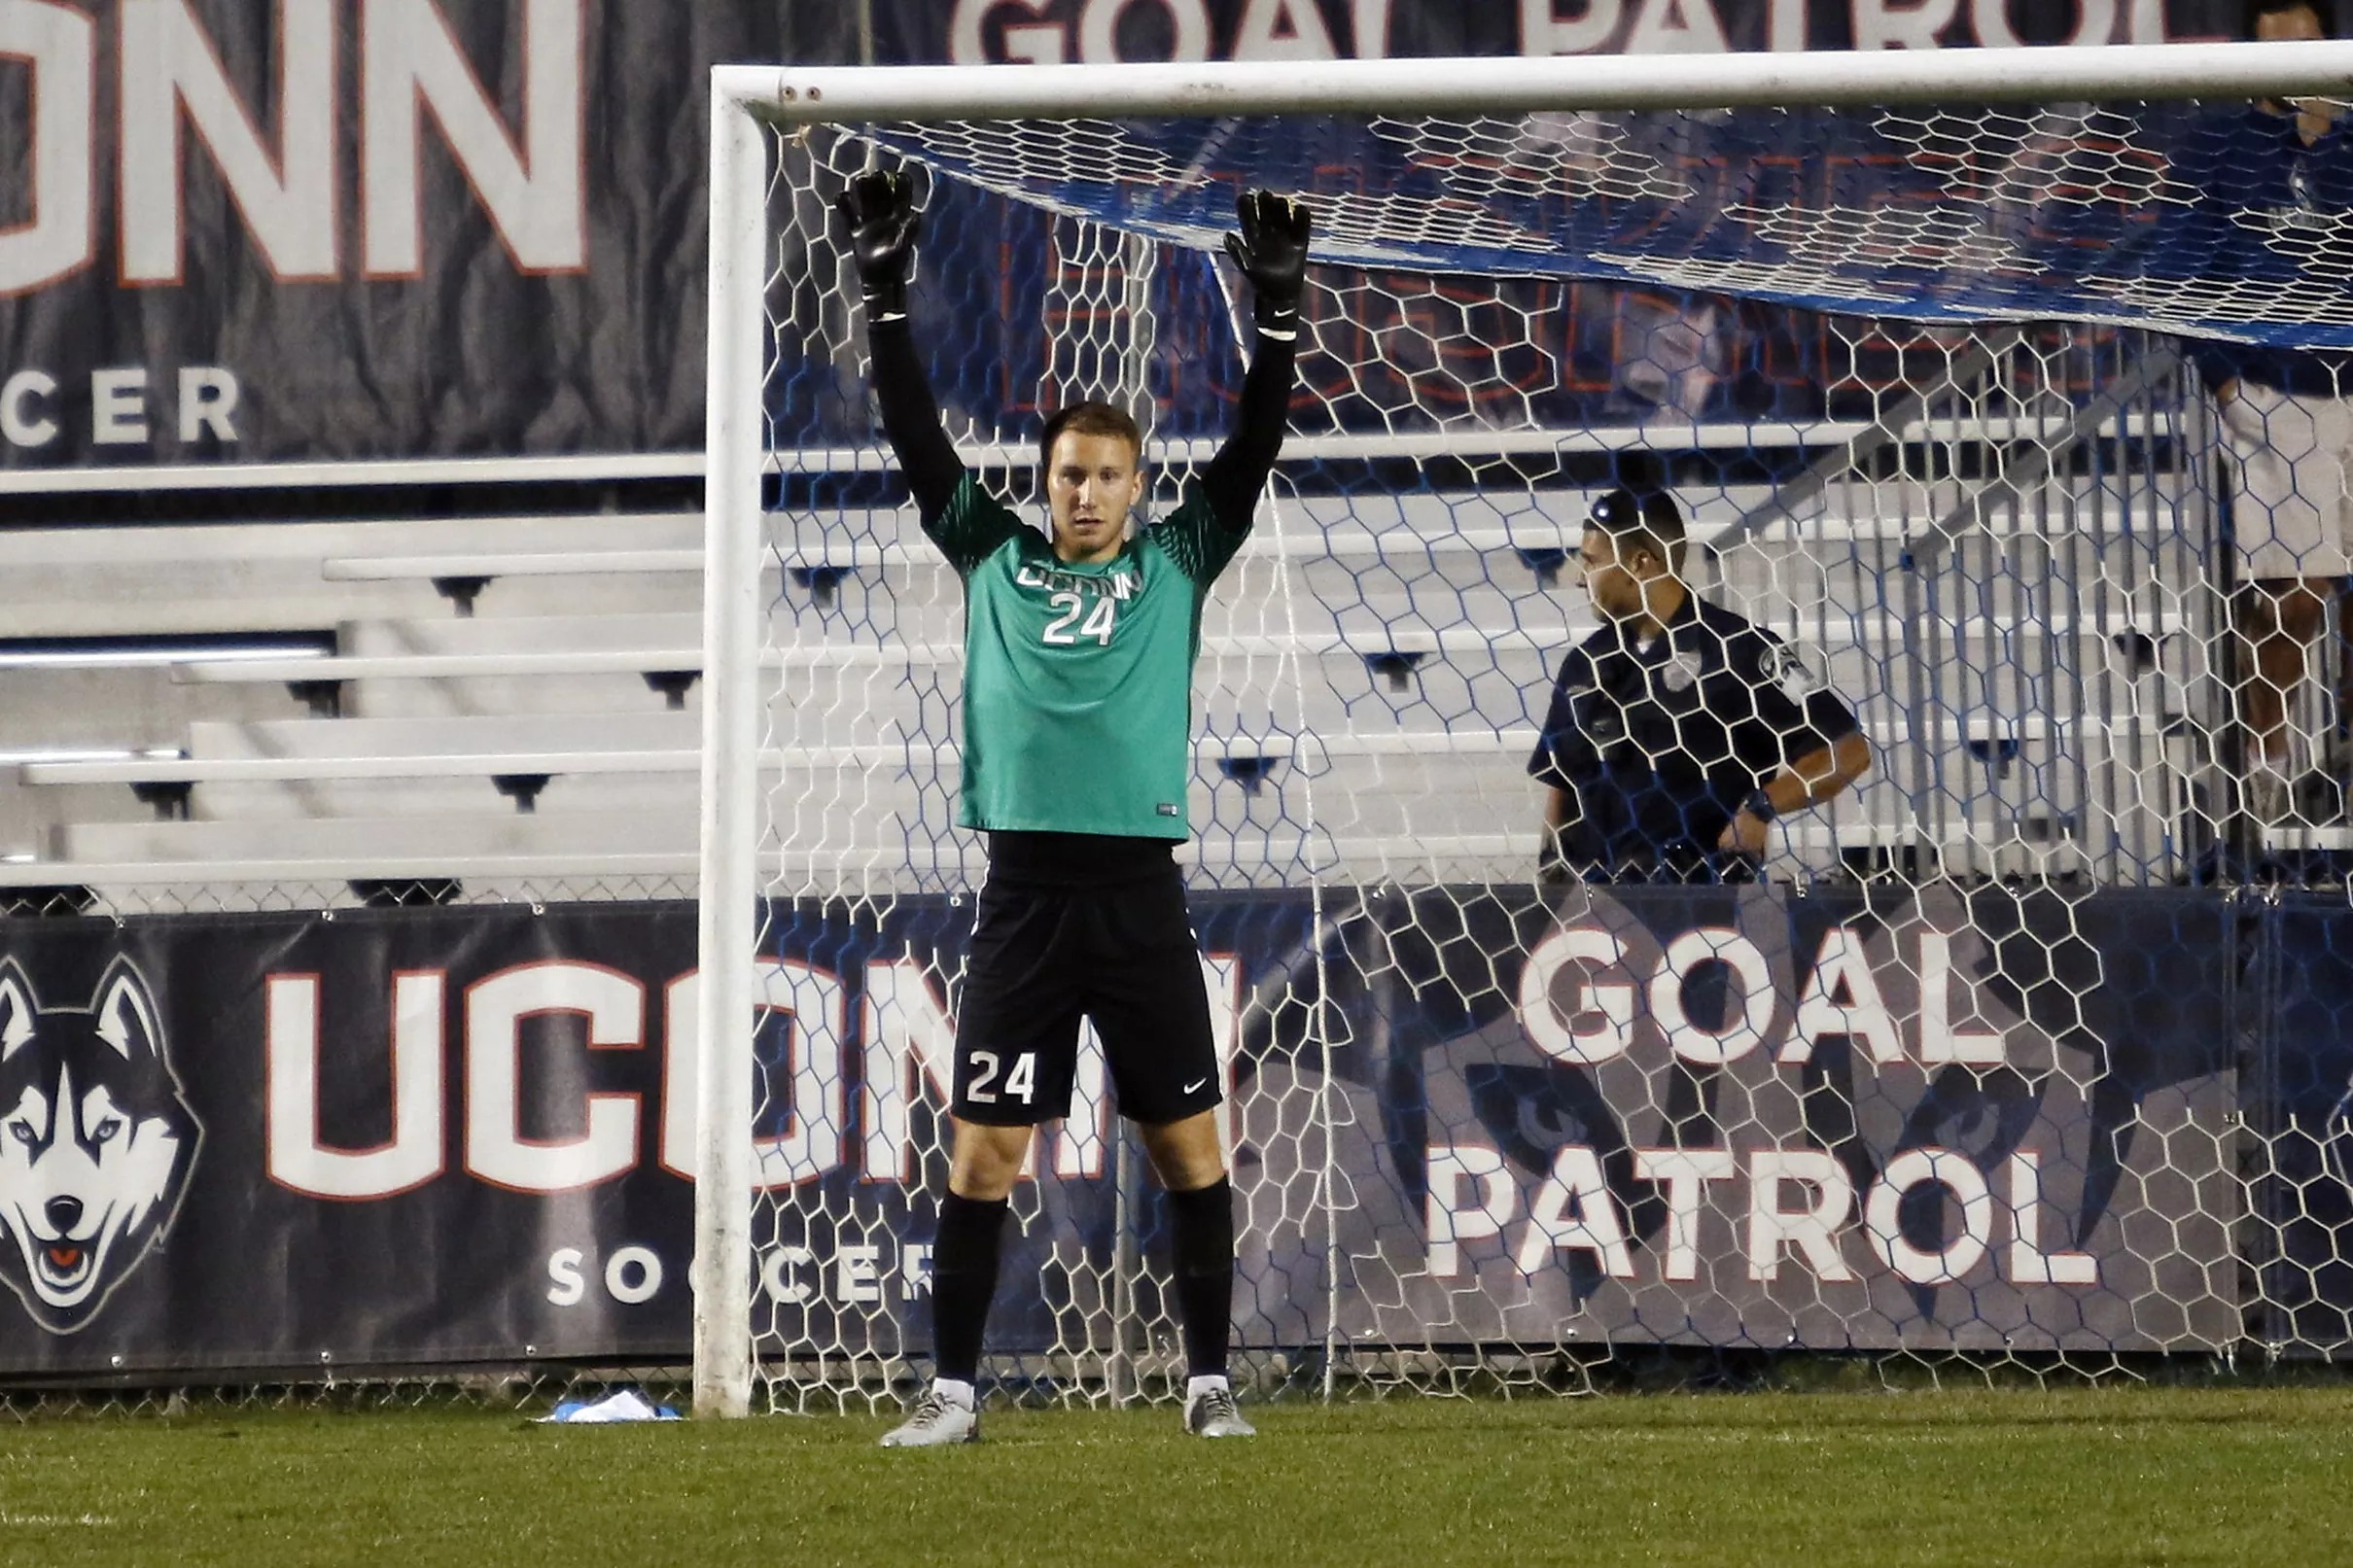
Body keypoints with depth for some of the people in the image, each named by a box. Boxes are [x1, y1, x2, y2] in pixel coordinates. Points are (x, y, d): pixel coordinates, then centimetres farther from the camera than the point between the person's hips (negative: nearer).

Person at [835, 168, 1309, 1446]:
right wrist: (886, 303, 1)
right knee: (983, 1147, -2)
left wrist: (1277, 322, -6)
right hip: (1023, 895, 0)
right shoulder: (993, 559, 10)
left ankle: (1209, 1378, 11)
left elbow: (1250, 454, 3)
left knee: (1188, 1141, 2)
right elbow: (918, 438, 7)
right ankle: (951, 1389, 3)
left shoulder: (1176, 565, 9)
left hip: (1140, 895, 0)